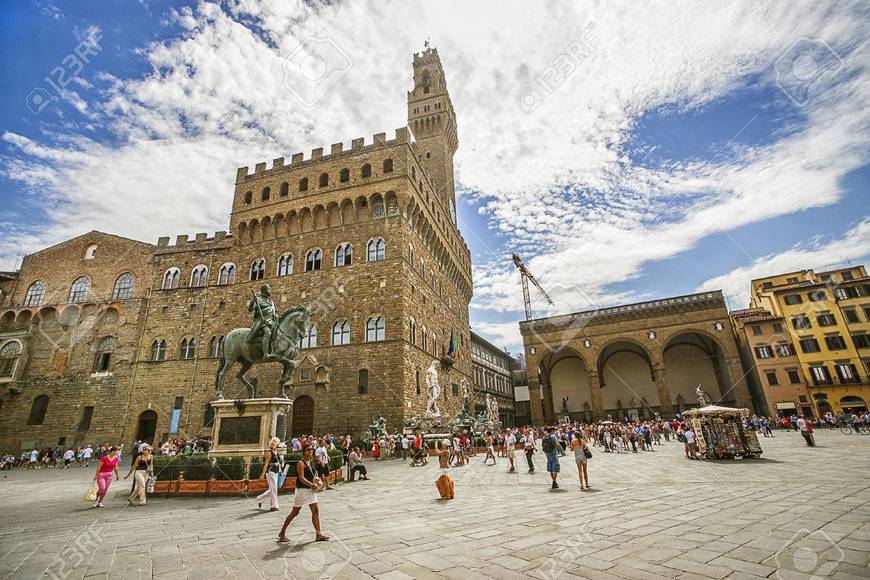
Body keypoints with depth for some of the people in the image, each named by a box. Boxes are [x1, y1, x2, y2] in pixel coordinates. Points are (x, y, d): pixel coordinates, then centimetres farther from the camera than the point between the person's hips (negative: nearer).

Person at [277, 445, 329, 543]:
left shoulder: (309, 462, 11)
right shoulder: (301, 463, -15)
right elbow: (301, 478, -23)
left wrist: (316, 481, 6)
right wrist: (312, 484, -28)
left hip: (310, 490, 8)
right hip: (302, 490, -8)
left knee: (316, 511, 4)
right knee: (295, 512, 4)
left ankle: (318, 534, 9)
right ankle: (282, 533, 23)